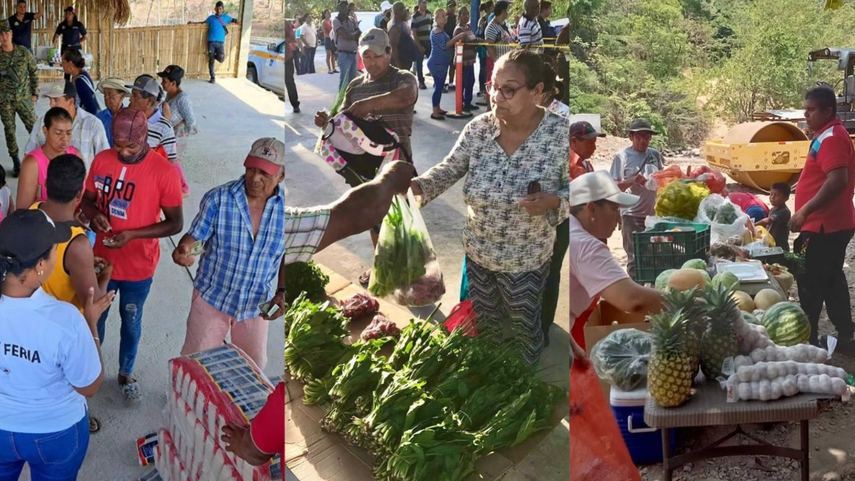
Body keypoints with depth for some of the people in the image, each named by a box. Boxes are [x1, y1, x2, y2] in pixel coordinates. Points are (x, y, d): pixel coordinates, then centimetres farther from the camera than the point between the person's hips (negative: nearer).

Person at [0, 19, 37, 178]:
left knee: (34, 127, 1)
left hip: (25, 98, 0)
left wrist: (35, 93, 0)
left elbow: (34, 74, 4)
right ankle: (16, 162, 18)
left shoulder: (24, 52, -3)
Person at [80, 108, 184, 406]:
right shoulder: (102, 160, -9)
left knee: (131, 323, 18)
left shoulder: (164, 172, -20)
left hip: (138, 266, -2)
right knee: (94, 318, 20)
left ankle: (125, 374, 41)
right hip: (102, 259, 3)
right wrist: (94, 215, -19)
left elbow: (176, 223, -15)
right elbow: (87, 199, 5)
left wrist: (133, 234, -27)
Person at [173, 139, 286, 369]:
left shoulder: (287, 207, -12)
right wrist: (182, 250, -34)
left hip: (257, 303, 2)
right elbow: (194, 236, -11)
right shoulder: (218, 198, -19)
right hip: (212, 297, -2)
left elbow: (286, 256, 0)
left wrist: (282, 292, -11)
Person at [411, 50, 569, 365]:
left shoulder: (561, 134, -22)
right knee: (484, 319, 26)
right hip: (478, 250, 3)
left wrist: (553, 202, -33)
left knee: (524, 326, 19)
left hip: (526, 258, -3)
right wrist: (418, 185, -23)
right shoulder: (478, 128, -14)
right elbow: (450, 169, -5)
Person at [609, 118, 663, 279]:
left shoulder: (655, 154, 8)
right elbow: (614, 186, -9)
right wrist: (632, 181, -25)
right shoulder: (622, 156, -5)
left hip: (654, 213, 5)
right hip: (632, 215, -5)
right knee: (635, 257, 0)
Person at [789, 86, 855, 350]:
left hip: (823, 226, -11)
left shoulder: (831, 138, -17)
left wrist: (805, 211, -27)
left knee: (809, 282, -4)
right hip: (831, 225, 11)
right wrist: (809, 212, 23)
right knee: (831, 281, 15)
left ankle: (807, 339, 3)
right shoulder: (828, 136, 15)